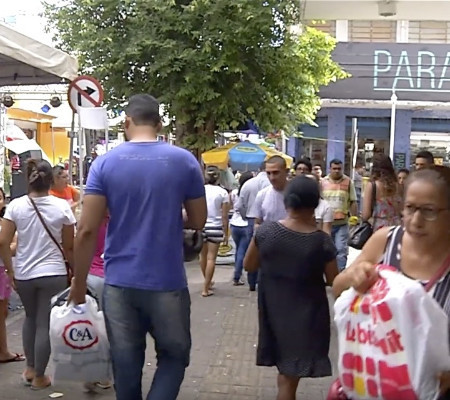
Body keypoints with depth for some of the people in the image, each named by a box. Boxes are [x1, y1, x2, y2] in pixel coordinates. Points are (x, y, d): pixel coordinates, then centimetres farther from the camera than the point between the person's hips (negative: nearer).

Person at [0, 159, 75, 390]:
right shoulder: (61, 206, -8)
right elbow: (69, 246, -3)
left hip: (23, 275, 2)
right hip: (53, 274, -2)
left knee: (30, 318, 24)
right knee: (46, 324, 7)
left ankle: (30, 369, 32)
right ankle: (39, 377, 18)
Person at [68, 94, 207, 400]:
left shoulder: (105, 163, -3)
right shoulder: (184, 161, -3)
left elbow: (87, 230, -7)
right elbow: (198, 221, 4)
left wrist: (79, 282, 1)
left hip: (119, 283, 1)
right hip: (167, 283, -1)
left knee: (126, 365, 13)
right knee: (174, 356, 17)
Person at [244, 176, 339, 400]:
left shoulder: (265, 231, -13)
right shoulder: (322, 241, -18)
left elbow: (248, 265, 1)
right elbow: (334, 280, -6)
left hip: (274, 309, 3)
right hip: (306, 313, -3)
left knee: (284, 370, 24)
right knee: (290, 374, 10)